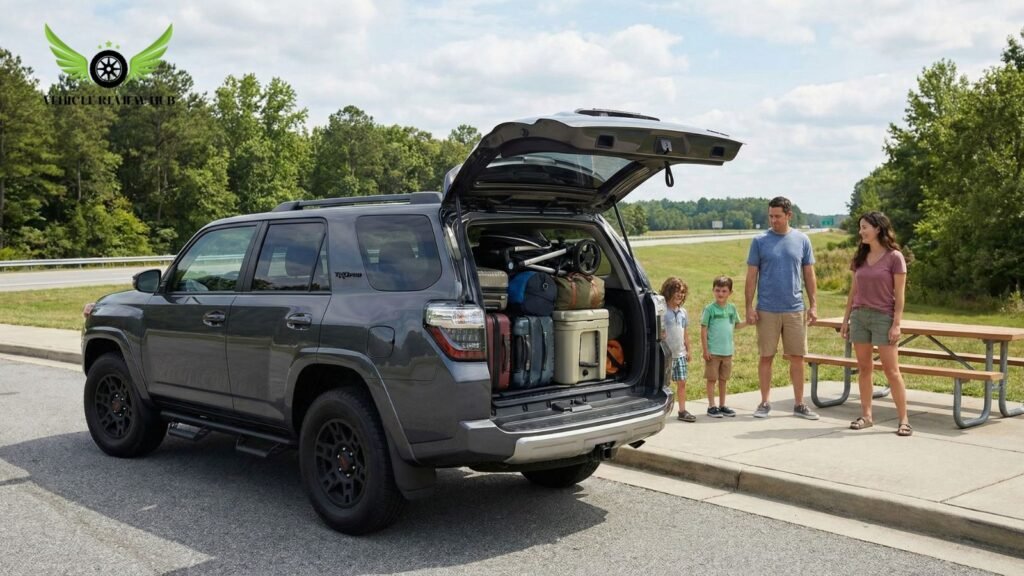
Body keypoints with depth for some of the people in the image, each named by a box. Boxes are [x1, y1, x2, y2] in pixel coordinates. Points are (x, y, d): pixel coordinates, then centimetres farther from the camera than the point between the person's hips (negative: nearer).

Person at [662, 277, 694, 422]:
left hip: (680, 354, 6)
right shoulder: (663, 311, -10)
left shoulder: (683, 312, 11)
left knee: (682, 382, 7)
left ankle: (682, 411, 14)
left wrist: (688, 350, 17)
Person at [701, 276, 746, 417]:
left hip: (727, 351, 4)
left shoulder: (732, 308, 5)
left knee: (723, 379, 12)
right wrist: (705, 350, -10)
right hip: (713, 351, -4)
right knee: (712, 379, 2)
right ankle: (711, 406, 9)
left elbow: (736, 325, 17)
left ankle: (722, 405, 22)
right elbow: (704, 330, -7)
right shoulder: (709, 309, -8)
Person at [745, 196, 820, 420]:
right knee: (766, 357, 4)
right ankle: (765, 403, 14)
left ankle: (799, 404, 14)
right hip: (767, 310, -1)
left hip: (795, 309, 1)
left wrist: (813, 305, 4)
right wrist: (749, 307, -4)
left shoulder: (802, 240, 5)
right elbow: (751, 276, 2)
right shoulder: (760, 241, 1)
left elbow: (809, 275, 9)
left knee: (797, 357, 5)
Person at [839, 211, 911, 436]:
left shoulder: (894, 257, -6)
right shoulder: (861, 257, 9)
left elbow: (899, 295, -8)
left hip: (883, 317, -5)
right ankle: (866, 415, 14)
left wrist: (896, 324, -13)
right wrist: (846, 319, 10)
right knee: (864, 368, 7)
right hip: (859, 316, 5)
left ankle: (903, 419, 1)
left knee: (891, 370, -4)